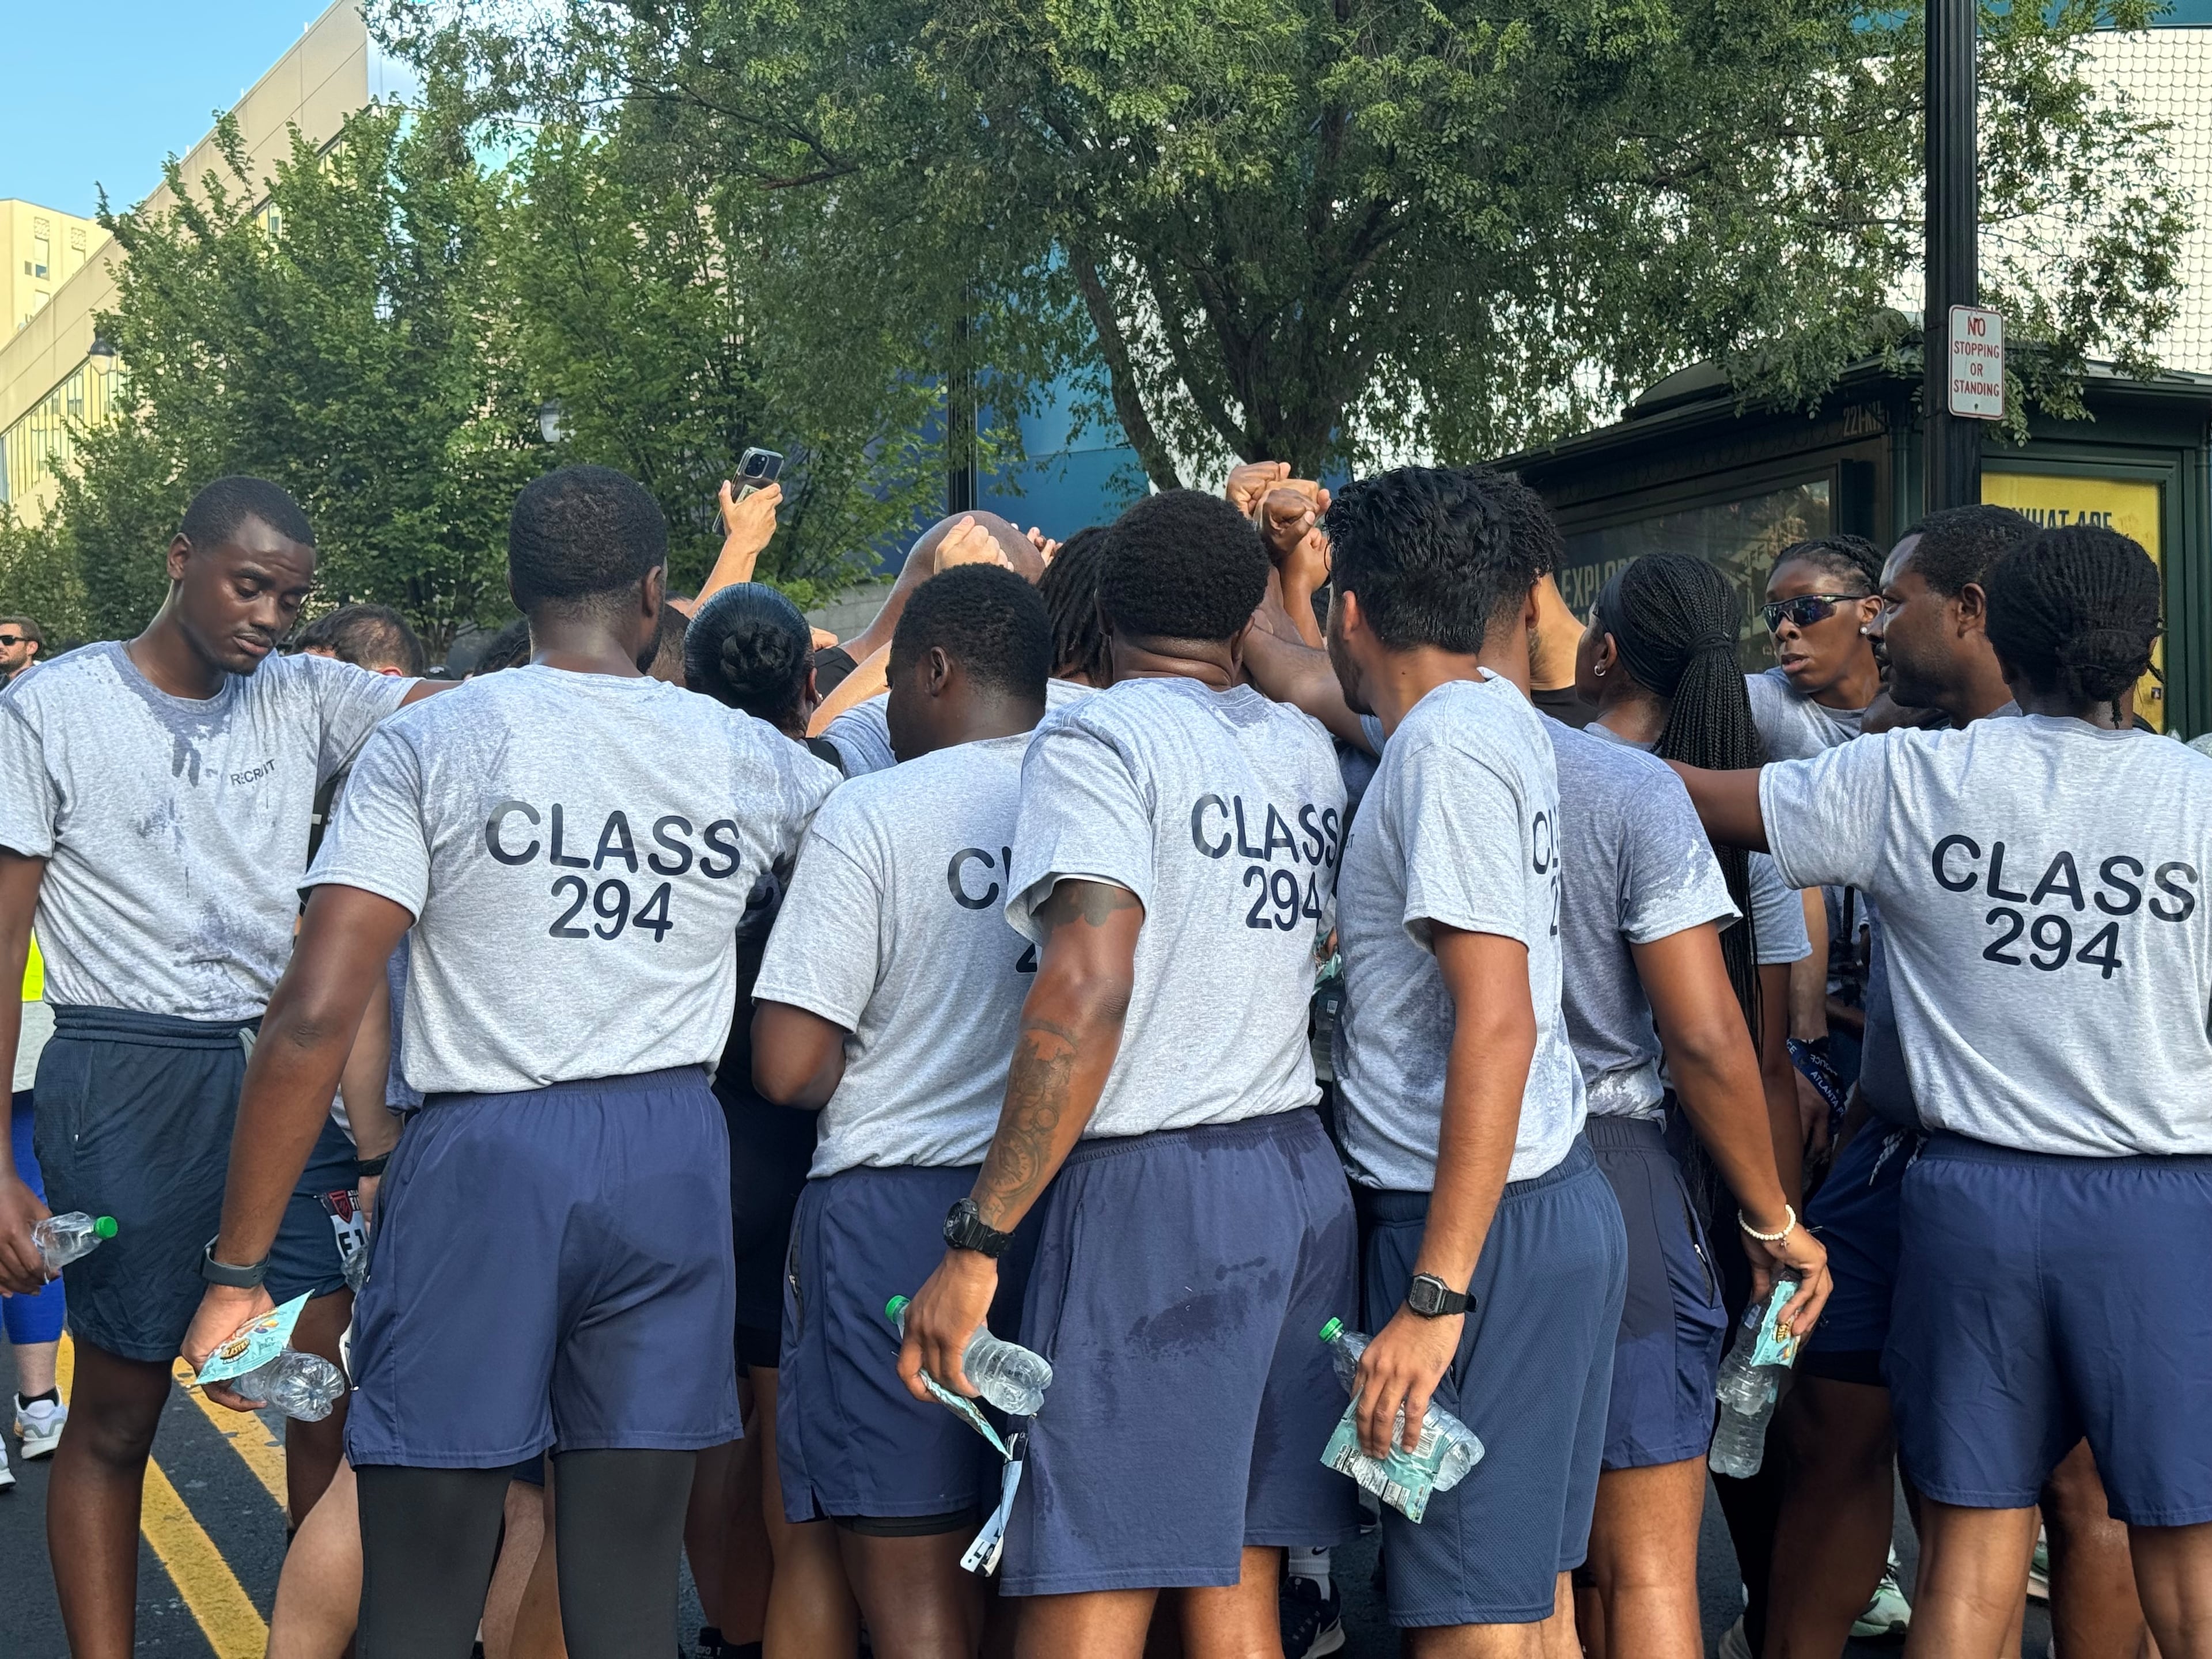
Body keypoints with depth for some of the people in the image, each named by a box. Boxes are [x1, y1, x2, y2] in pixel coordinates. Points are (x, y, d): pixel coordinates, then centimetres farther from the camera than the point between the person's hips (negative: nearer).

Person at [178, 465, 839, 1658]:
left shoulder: (426, 746, -4)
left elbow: (314, 1017, -10)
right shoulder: (746, 758, 5)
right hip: (669, 1156, 3)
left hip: (482, 1155, -3)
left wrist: (237, 1268, -5)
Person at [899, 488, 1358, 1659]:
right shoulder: (1309, 751, 12)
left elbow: (1087, 996, -19)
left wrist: (977, 1242, -18)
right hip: (1302, 1179, 7)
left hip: (1153, 1190, -7)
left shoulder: (1095, 739, -7)